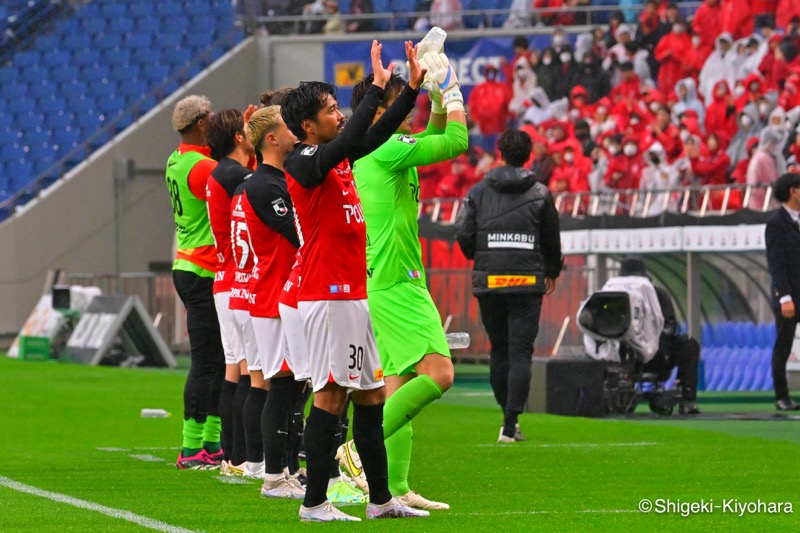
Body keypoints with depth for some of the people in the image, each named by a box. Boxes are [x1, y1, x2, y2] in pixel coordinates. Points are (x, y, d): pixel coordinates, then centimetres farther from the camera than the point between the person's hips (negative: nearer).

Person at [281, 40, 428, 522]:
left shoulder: (337, 159, 13)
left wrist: (413, 88, 13)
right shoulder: (305, 164, -13)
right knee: (331, 394, -9)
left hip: (352, 296, 10)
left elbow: (377, 135, 22)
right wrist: (378, 88, -24)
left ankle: (381, 498, 16)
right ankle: (315, 503, -6)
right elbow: (352, 139, -29)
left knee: (370, 394, 11)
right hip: (327, 297, -10)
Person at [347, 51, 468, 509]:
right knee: (439, 372, -16)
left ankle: (396, 488, 5)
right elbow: (456, 142, -8)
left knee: (401, 381, 8)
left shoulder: (371, 154, 17)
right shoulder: (387, 148, -13)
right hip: (396, 284, -10)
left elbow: (435, 140, 33)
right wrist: (452, 94, 5)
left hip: (383, 284, 10)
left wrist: (438, 103, 18)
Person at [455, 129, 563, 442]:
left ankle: (508, 416, 18)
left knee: (498, 350, 15)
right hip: (527, 282, -1)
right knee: (521, 352, -3)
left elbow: (464, 235, 0)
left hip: (488, 283, 2)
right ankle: (510, 425, -12)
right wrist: (552, 272, 27)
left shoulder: (479, 192, 2)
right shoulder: (540, 194, 2)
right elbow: (552, 240, 8)